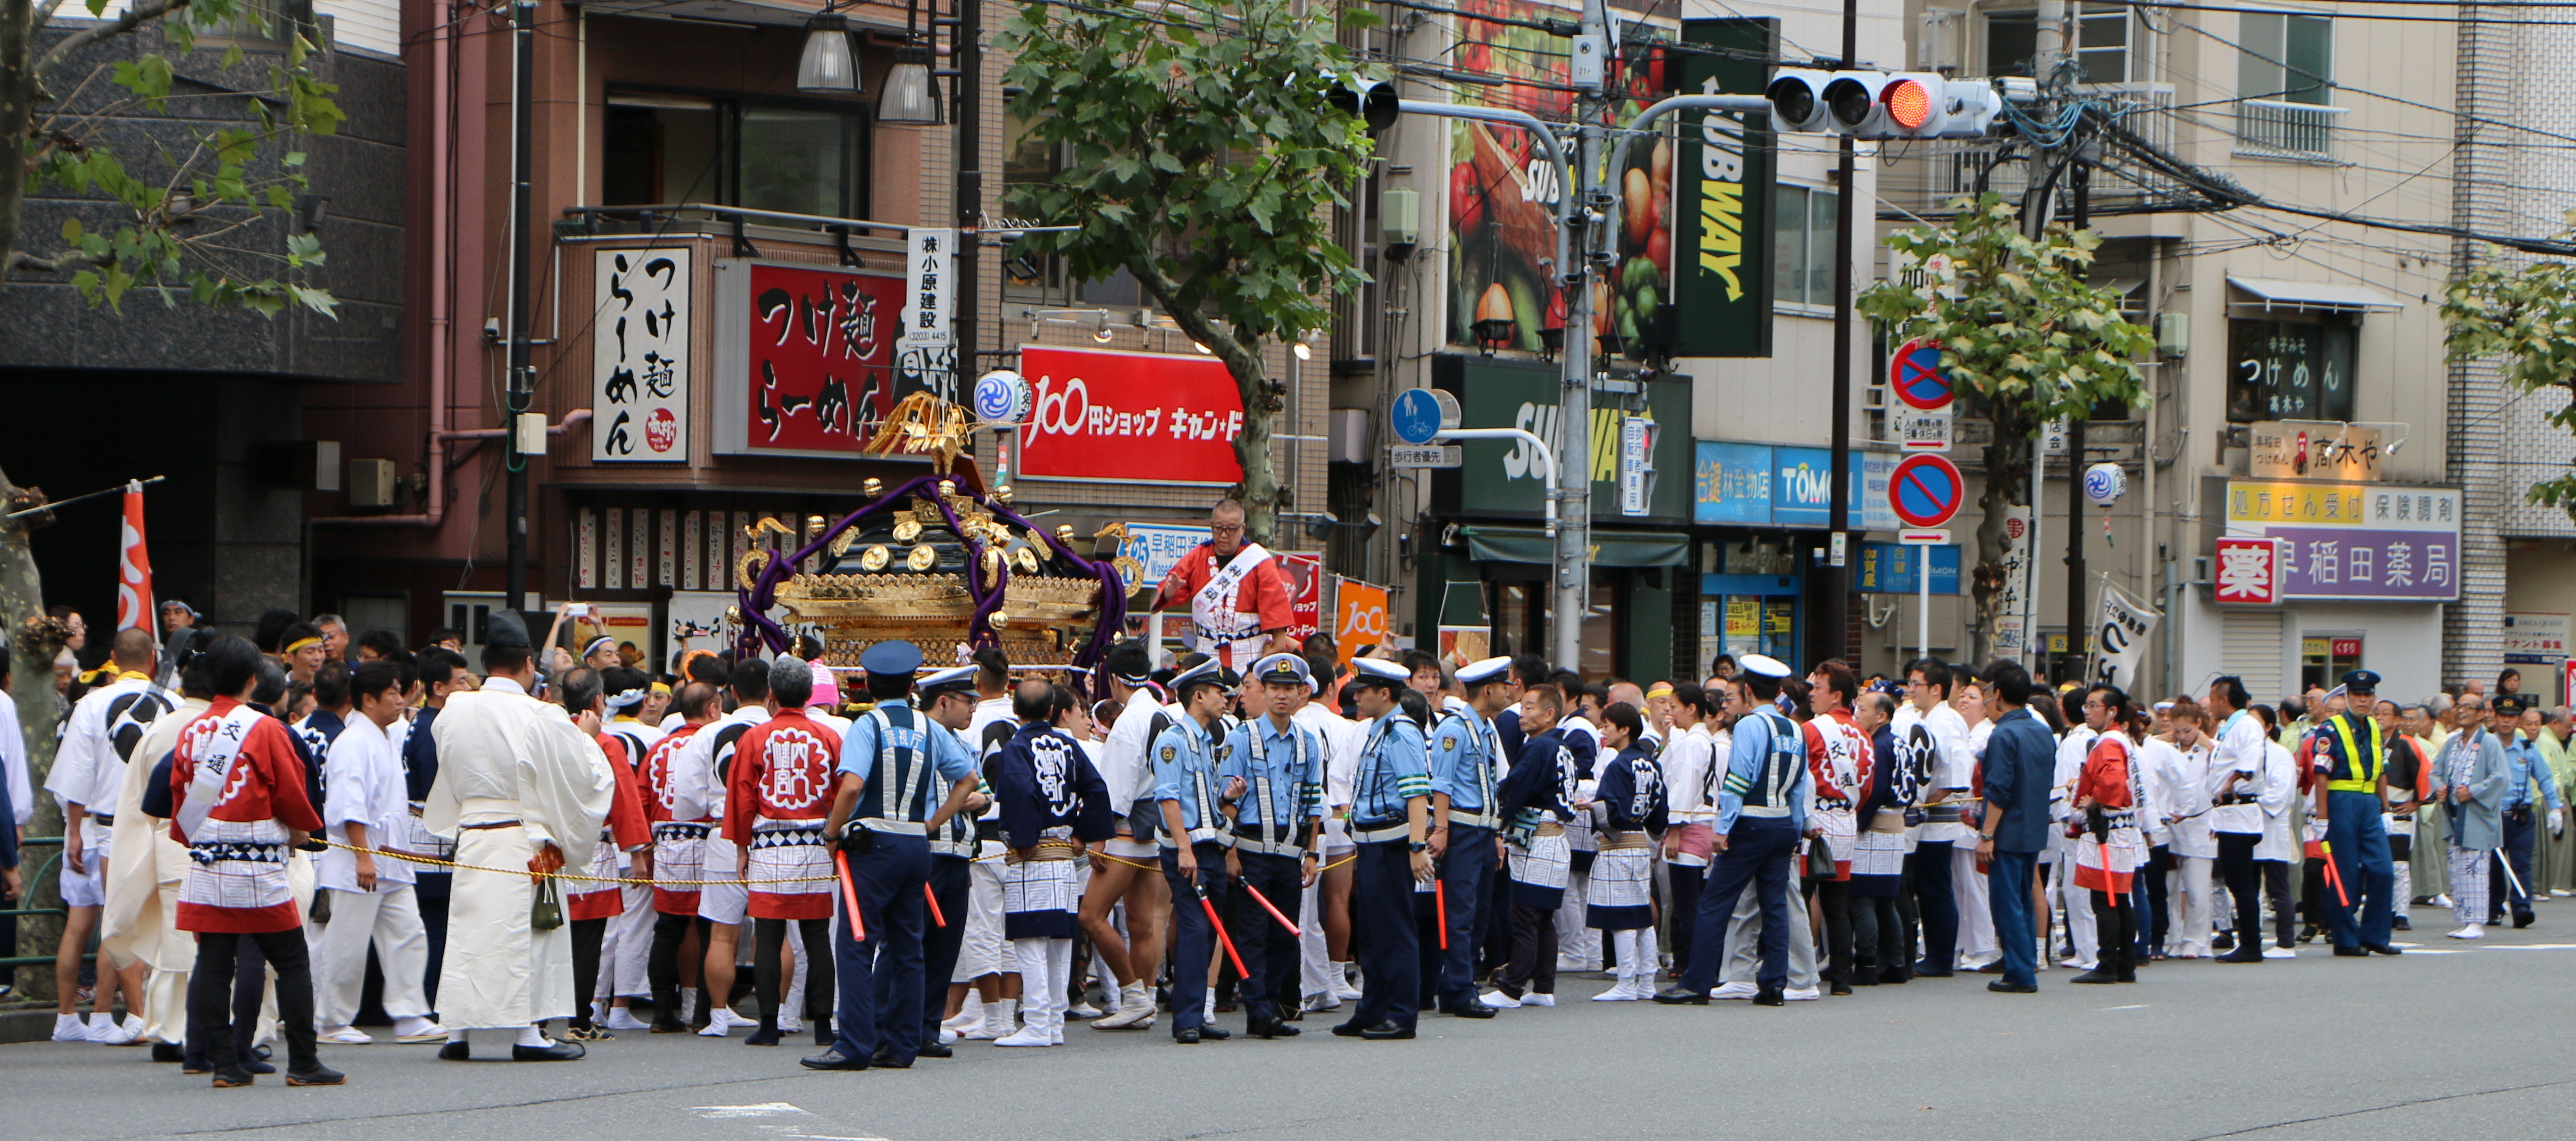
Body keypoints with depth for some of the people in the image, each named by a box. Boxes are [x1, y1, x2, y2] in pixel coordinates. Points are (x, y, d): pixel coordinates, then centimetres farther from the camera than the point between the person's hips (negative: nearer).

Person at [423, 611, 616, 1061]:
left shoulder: (454, 712, -1)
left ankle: (457, 1031, 9)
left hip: (471, 838, 4)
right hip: (526, 844, -4)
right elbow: (589, 774, -3)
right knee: (525, 934, 2)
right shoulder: (543, 718, -14)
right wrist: (586, 737, 14)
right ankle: (528, 1034, 3)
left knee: (467, 930, 9)